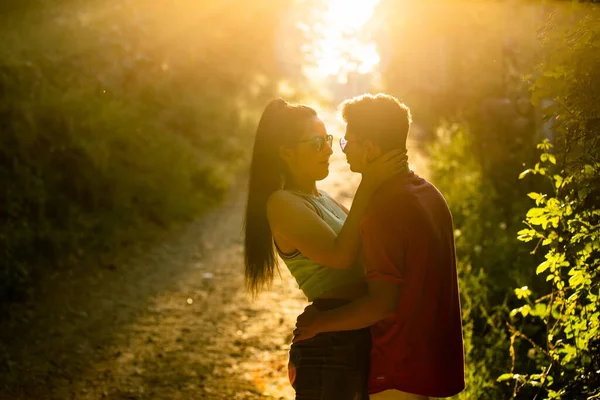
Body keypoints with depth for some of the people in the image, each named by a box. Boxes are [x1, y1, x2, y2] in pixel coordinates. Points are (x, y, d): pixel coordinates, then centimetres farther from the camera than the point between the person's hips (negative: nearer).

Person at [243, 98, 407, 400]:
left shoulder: (322, 200, 16)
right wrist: (367, 186, -22)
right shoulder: (282, 203, -11)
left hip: (360, 337, 9)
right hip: (329, 342, -9)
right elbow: (341, 255, -22)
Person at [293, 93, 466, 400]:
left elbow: (382, 302, -25)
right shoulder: (429, 194, 8)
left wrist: (320, 322, -12)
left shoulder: (384, 209, -21)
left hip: (400, 369, -9)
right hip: (430, 359, 9)